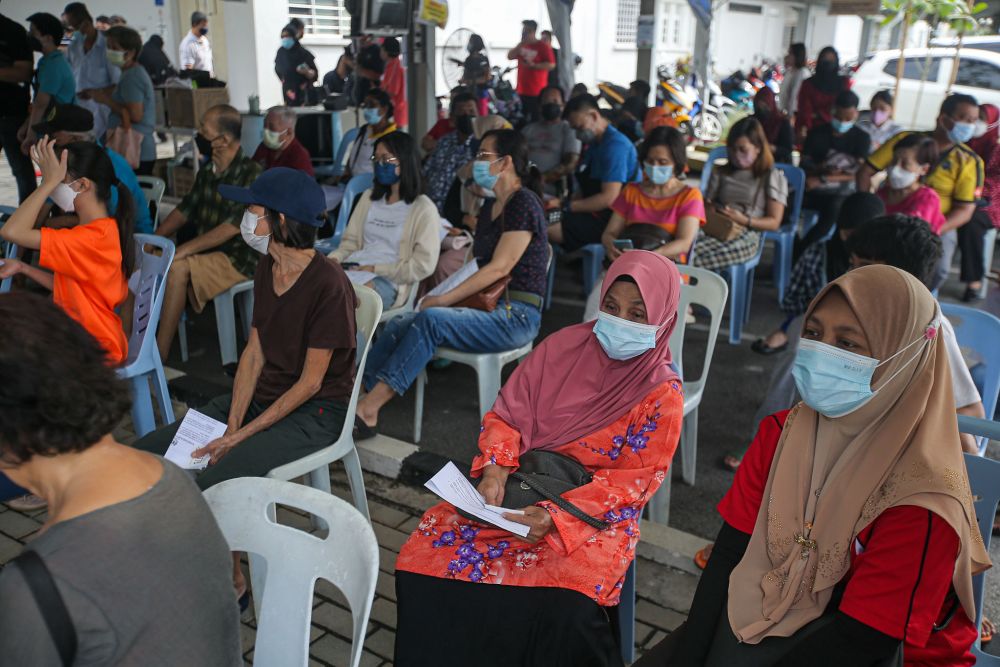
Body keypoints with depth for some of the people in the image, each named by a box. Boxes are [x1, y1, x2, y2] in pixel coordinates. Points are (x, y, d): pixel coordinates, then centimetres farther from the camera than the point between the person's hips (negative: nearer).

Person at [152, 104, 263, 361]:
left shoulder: (250, 173, -14)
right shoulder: (207, 171, 10)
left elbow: (233, 226, -22)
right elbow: (185, 209, 17)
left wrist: (184, 249, -25)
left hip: (237, 258, -8)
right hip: (206, 253, 8)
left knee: (176, 268, -29)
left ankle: (159, 355, -23)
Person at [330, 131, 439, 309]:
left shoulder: (423, 209, 2)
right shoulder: (369, 197, 23)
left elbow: (423, 265, -7)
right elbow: (351, 241, 19)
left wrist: (376, 269, -11)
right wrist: (334, 258, -3)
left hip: (388, 281, -6)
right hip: (351, 269, 6)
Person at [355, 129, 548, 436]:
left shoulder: (523, 204, -10)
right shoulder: (490, 208, 19)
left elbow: (499, 268, -17)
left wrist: (443, 300, -17)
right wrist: (440, 297, 0)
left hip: (516, 316, -8)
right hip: (487, 307, 8)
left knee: (431, 319, -30)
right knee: (399, 324, -12)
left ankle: (369, 408, -30)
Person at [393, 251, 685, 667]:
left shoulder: (663, 394, -7)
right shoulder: (564, 346, 1)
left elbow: (633, 481, -10)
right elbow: (507, 414, 5)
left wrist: (558, 517, -22)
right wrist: (495, 470, -14)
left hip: (595, 514, -3)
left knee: (565, 612, -32)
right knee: (424, 558, -16)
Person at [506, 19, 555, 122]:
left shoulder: (543, 46, -8)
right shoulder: (522, 46, 13)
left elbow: (551, 65, -14)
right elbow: (510, 56, 5)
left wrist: (533, 65, -19)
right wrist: (521, 44, -4)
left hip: (537, 92, -7)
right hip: (522, 90, 7)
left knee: (536, 119, -9)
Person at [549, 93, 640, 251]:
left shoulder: (615, 144, -15)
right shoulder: (595, 143, 16)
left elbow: (609, 198, -21)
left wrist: (567, 206, -16)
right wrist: (566, 201, -1)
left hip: (612, 218, -10)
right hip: (596, 212, 10)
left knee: (550, 231, -27)